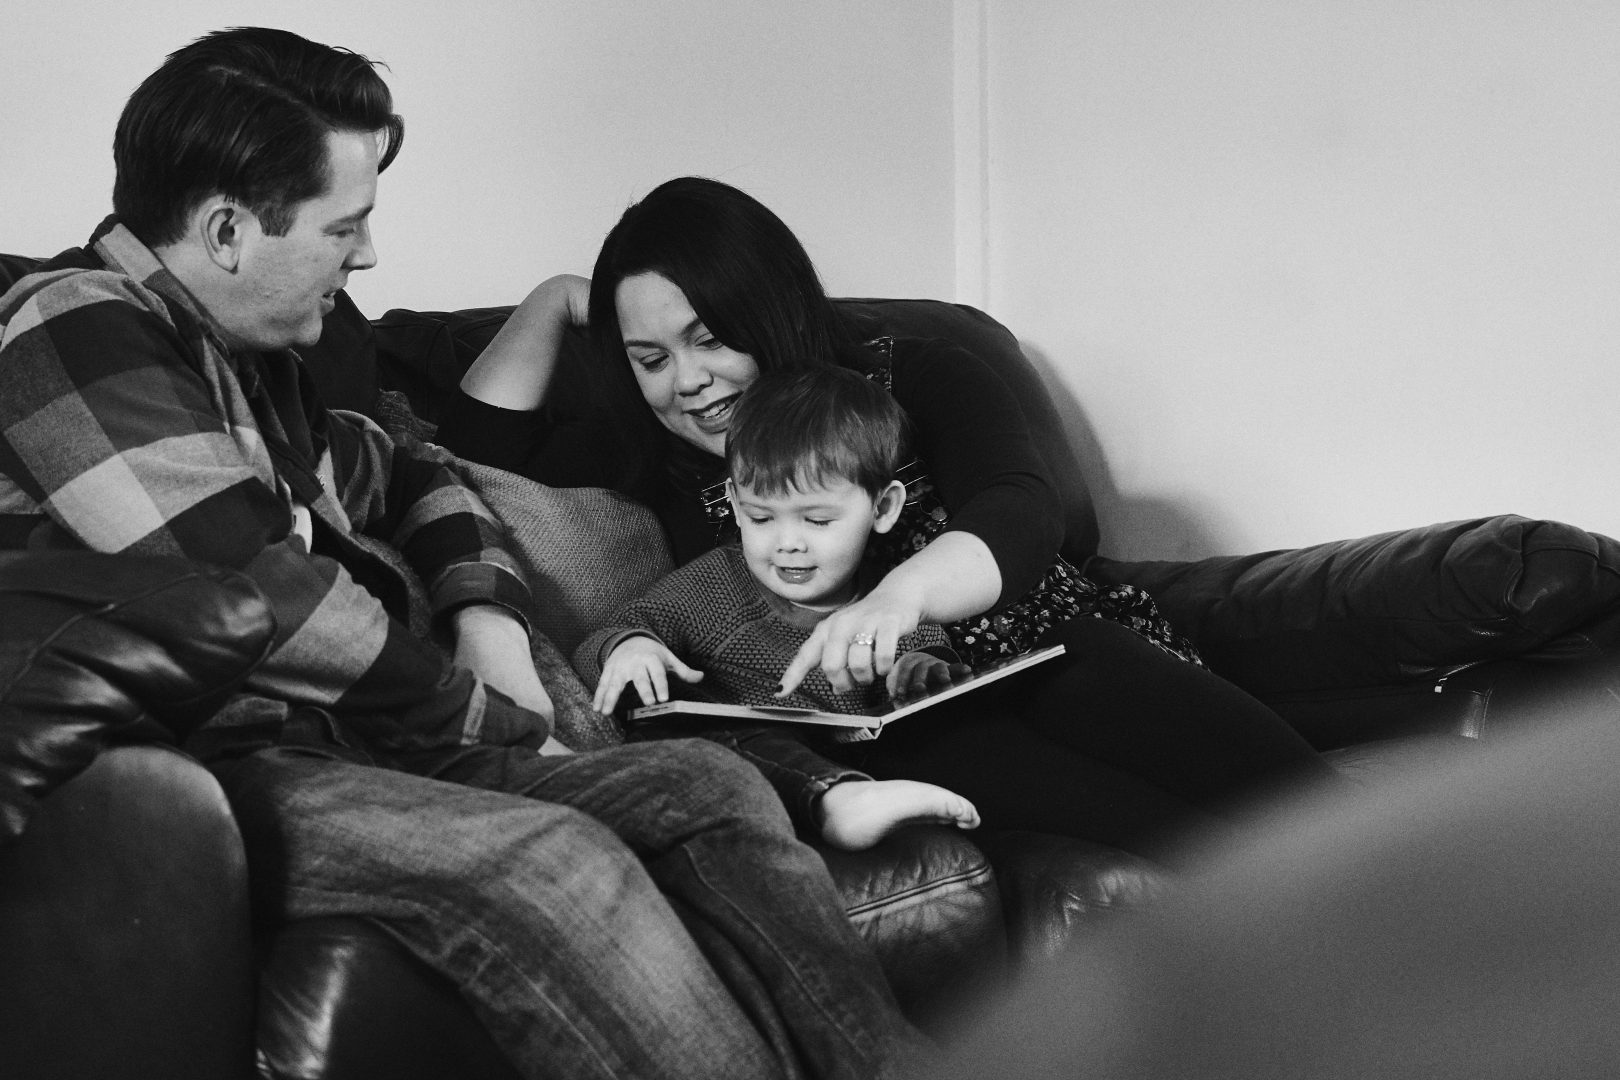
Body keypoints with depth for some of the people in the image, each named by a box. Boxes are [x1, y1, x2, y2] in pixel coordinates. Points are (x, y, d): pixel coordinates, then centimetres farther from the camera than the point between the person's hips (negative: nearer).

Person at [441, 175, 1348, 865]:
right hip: (888, 735, 0)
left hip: (1037, 654, 1)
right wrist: (557, 300, 10)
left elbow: (1024, 517, -17)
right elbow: (479, 446, 11)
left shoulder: (917, 384, 2)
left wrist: (904, 592, -38)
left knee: (1276, 794, -30)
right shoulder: (664, 468, 12)